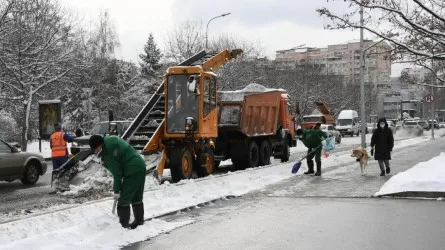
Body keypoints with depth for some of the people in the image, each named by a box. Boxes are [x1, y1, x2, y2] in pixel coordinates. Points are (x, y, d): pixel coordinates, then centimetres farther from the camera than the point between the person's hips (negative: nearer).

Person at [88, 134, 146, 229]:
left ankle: (123, 225, 3)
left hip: (132, 172, -10)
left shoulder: (108, 154, -20)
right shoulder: (111, 139, 6)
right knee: (137, 198, 20)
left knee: (123, 199, -2)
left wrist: (116, 191, -4)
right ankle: (139, 222, 30)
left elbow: (117, 174, -15)